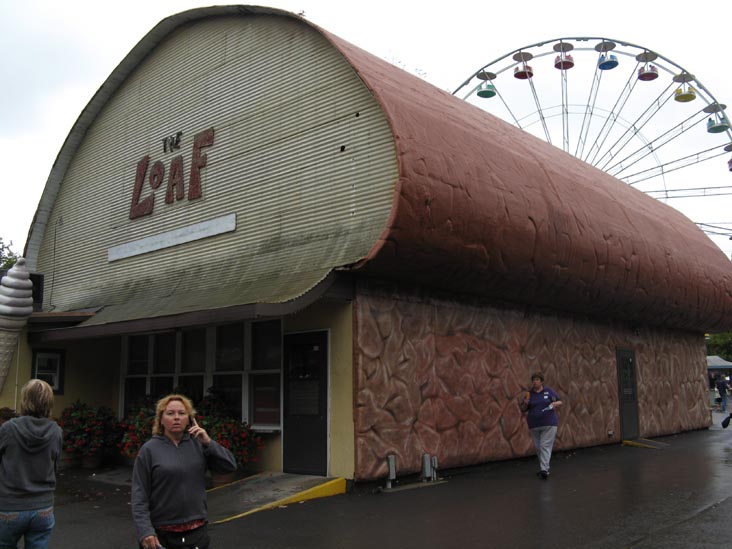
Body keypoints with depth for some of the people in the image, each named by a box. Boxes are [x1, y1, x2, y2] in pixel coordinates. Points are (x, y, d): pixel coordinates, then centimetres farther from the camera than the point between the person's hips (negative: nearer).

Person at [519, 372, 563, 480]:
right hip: (534, 425, 3)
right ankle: (544, 467, 25)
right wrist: (524, 403, -15)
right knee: (538, 447, 10)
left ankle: (544, 469, -14)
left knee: (545, 446, -10)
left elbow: (560, 402, 6)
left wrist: (555, 403, -15)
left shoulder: (549, 391, 0)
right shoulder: (529, 394, 4)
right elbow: (523, 410, 6)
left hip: (549, 424, -3)